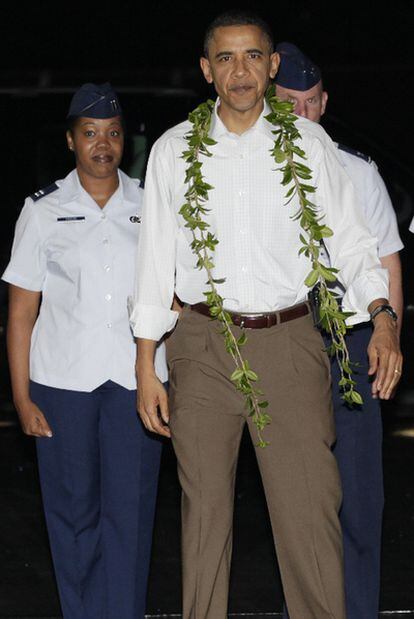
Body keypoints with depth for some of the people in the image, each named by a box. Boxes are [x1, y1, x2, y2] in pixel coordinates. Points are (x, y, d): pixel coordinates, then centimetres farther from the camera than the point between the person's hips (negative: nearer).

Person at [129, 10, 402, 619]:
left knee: (309, 507, -6)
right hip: (202, 344, 1)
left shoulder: (308, 144, 5)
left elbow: (349, 239, 6)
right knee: (204, 507, 6)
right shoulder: (174, 150, 6)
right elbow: (156, 257, 8)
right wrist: (146, 366, 4)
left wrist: (382, 317, -11)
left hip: (290, 342, -1)